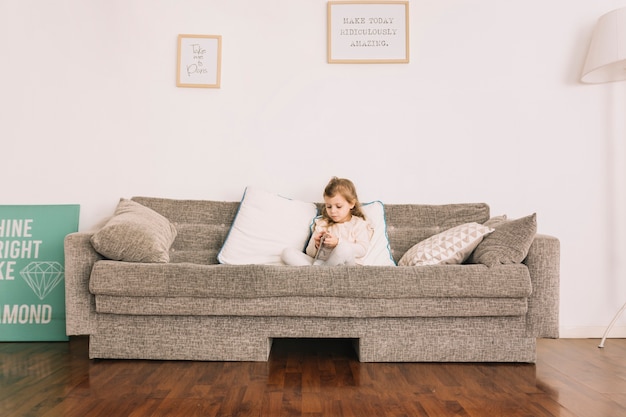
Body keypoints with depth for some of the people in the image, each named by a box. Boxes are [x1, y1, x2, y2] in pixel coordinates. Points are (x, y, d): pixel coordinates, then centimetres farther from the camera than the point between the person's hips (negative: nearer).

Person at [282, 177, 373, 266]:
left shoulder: (359, 224, 11)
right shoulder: (322, 224, 21)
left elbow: (362, 250, -6)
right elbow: (310, 253, 17)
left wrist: (338, 242, -17)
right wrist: (315, 245, -6)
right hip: (320, 262, 4)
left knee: (344, 249, -38)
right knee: (288, 252, -14)